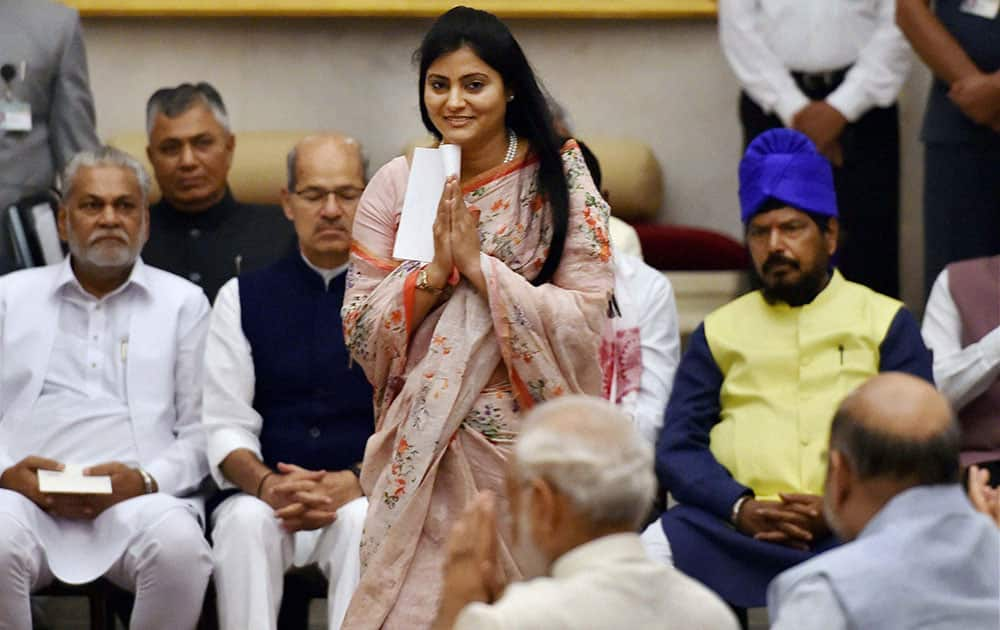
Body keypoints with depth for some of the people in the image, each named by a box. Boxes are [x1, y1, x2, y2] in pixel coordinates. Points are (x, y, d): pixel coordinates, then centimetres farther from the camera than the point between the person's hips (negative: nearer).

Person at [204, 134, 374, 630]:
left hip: (367, 495, -1)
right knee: (245, 521, -32)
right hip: (265, 498, 1)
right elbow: (226, 425, 5)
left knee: (362, 524, -35)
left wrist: (350, 486, -17)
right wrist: (268, 485, -16)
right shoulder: (243, 298, 12)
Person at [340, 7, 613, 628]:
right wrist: (434, 272, -14)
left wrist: (478, 265, -15)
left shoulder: (561, 181, -2)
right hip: (423, 448, 2)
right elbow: (361, 332, 1)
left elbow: (585, 320, -11)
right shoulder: (397, 185, 3)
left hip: (526, 438, -2)